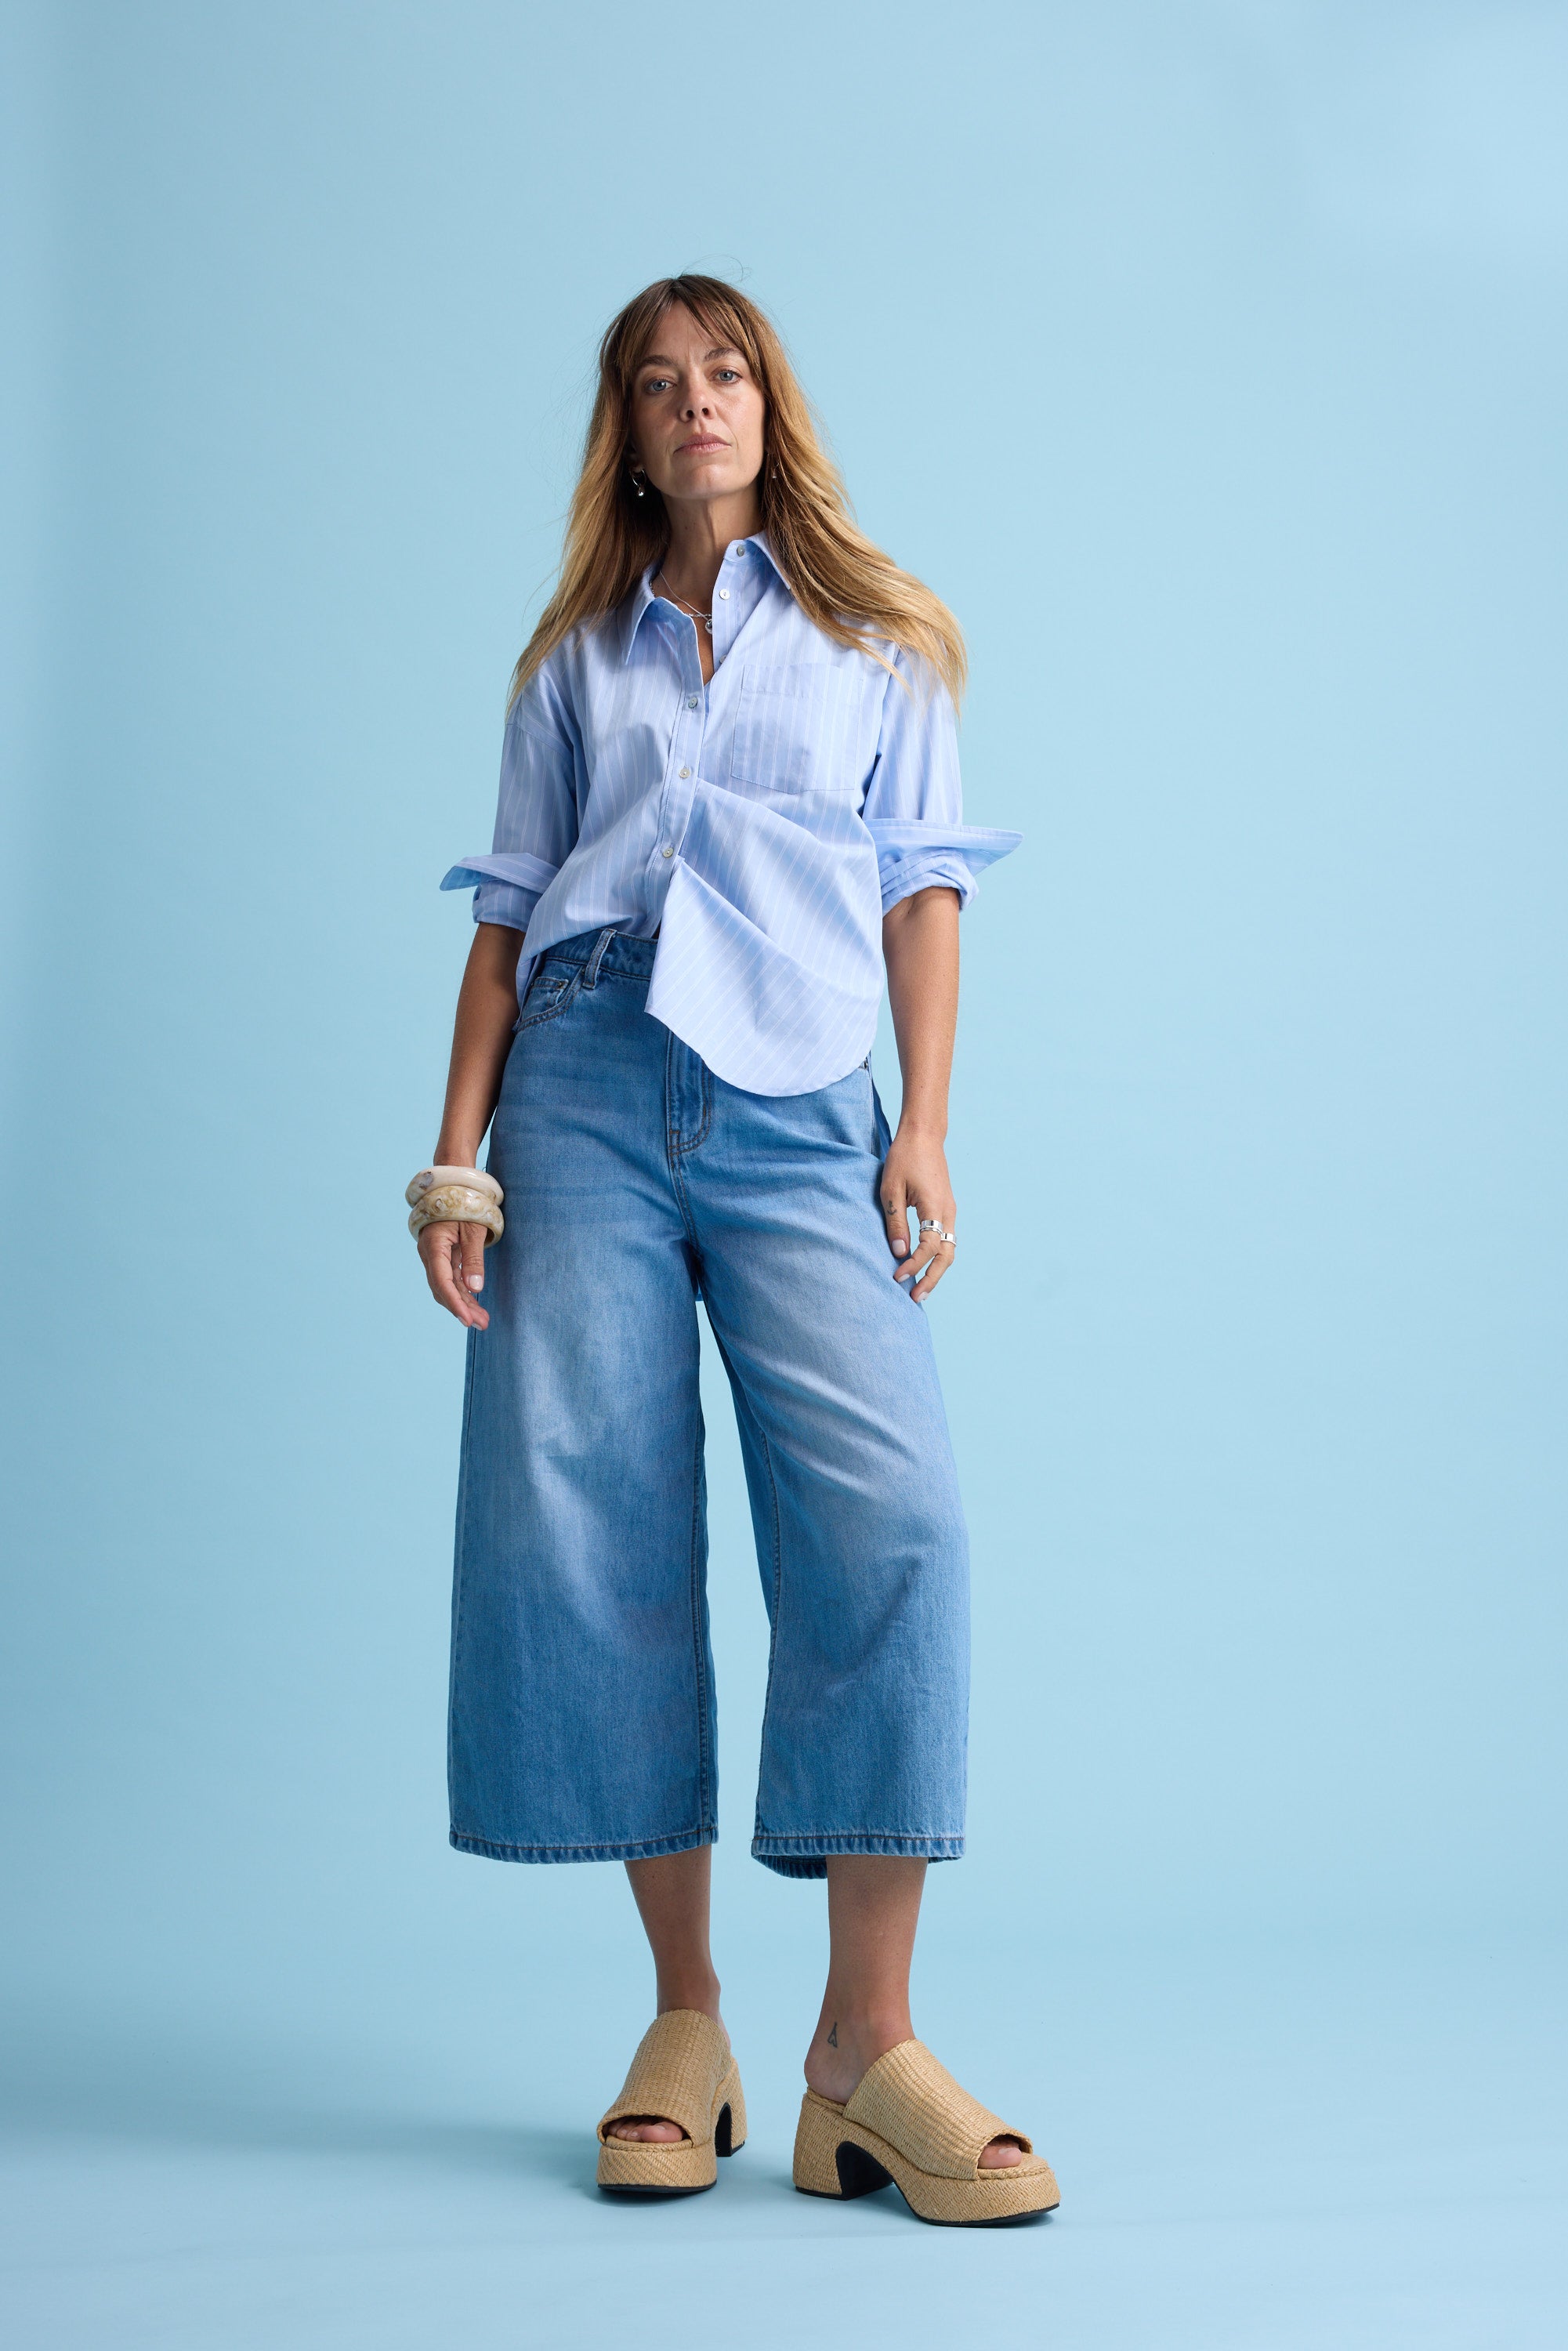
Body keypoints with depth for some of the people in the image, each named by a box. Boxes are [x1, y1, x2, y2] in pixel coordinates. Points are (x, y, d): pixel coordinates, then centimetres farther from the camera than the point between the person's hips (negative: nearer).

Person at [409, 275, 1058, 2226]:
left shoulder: (876, 642, 19)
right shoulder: (574, 659, 21)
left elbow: (922, 890, 11)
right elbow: (508, 915, 16)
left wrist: (928, 1126, -1)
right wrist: (457, 1156, 5)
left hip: (799, 1112, -1)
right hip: (589, 1087, 2)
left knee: (886, 1518, -19)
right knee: (584, 1525, -8)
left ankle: (867, 2048, -15)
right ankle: (683, 2018, 3)